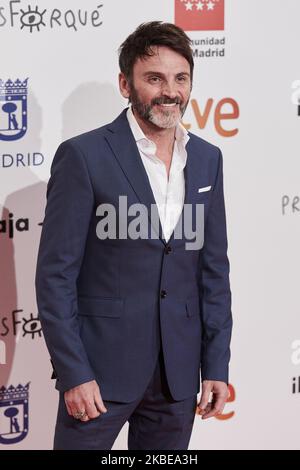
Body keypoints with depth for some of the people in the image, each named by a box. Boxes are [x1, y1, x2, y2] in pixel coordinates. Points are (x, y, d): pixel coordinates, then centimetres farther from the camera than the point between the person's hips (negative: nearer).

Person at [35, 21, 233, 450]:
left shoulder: (207, 159, 8)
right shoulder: (83, 156, -8)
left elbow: (214, 270, 11)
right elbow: (55, 275, -8)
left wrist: (216, 366, 6)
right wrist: (73, 373, -13)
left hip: (179, 371, 5)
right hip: (101, 367, -4)